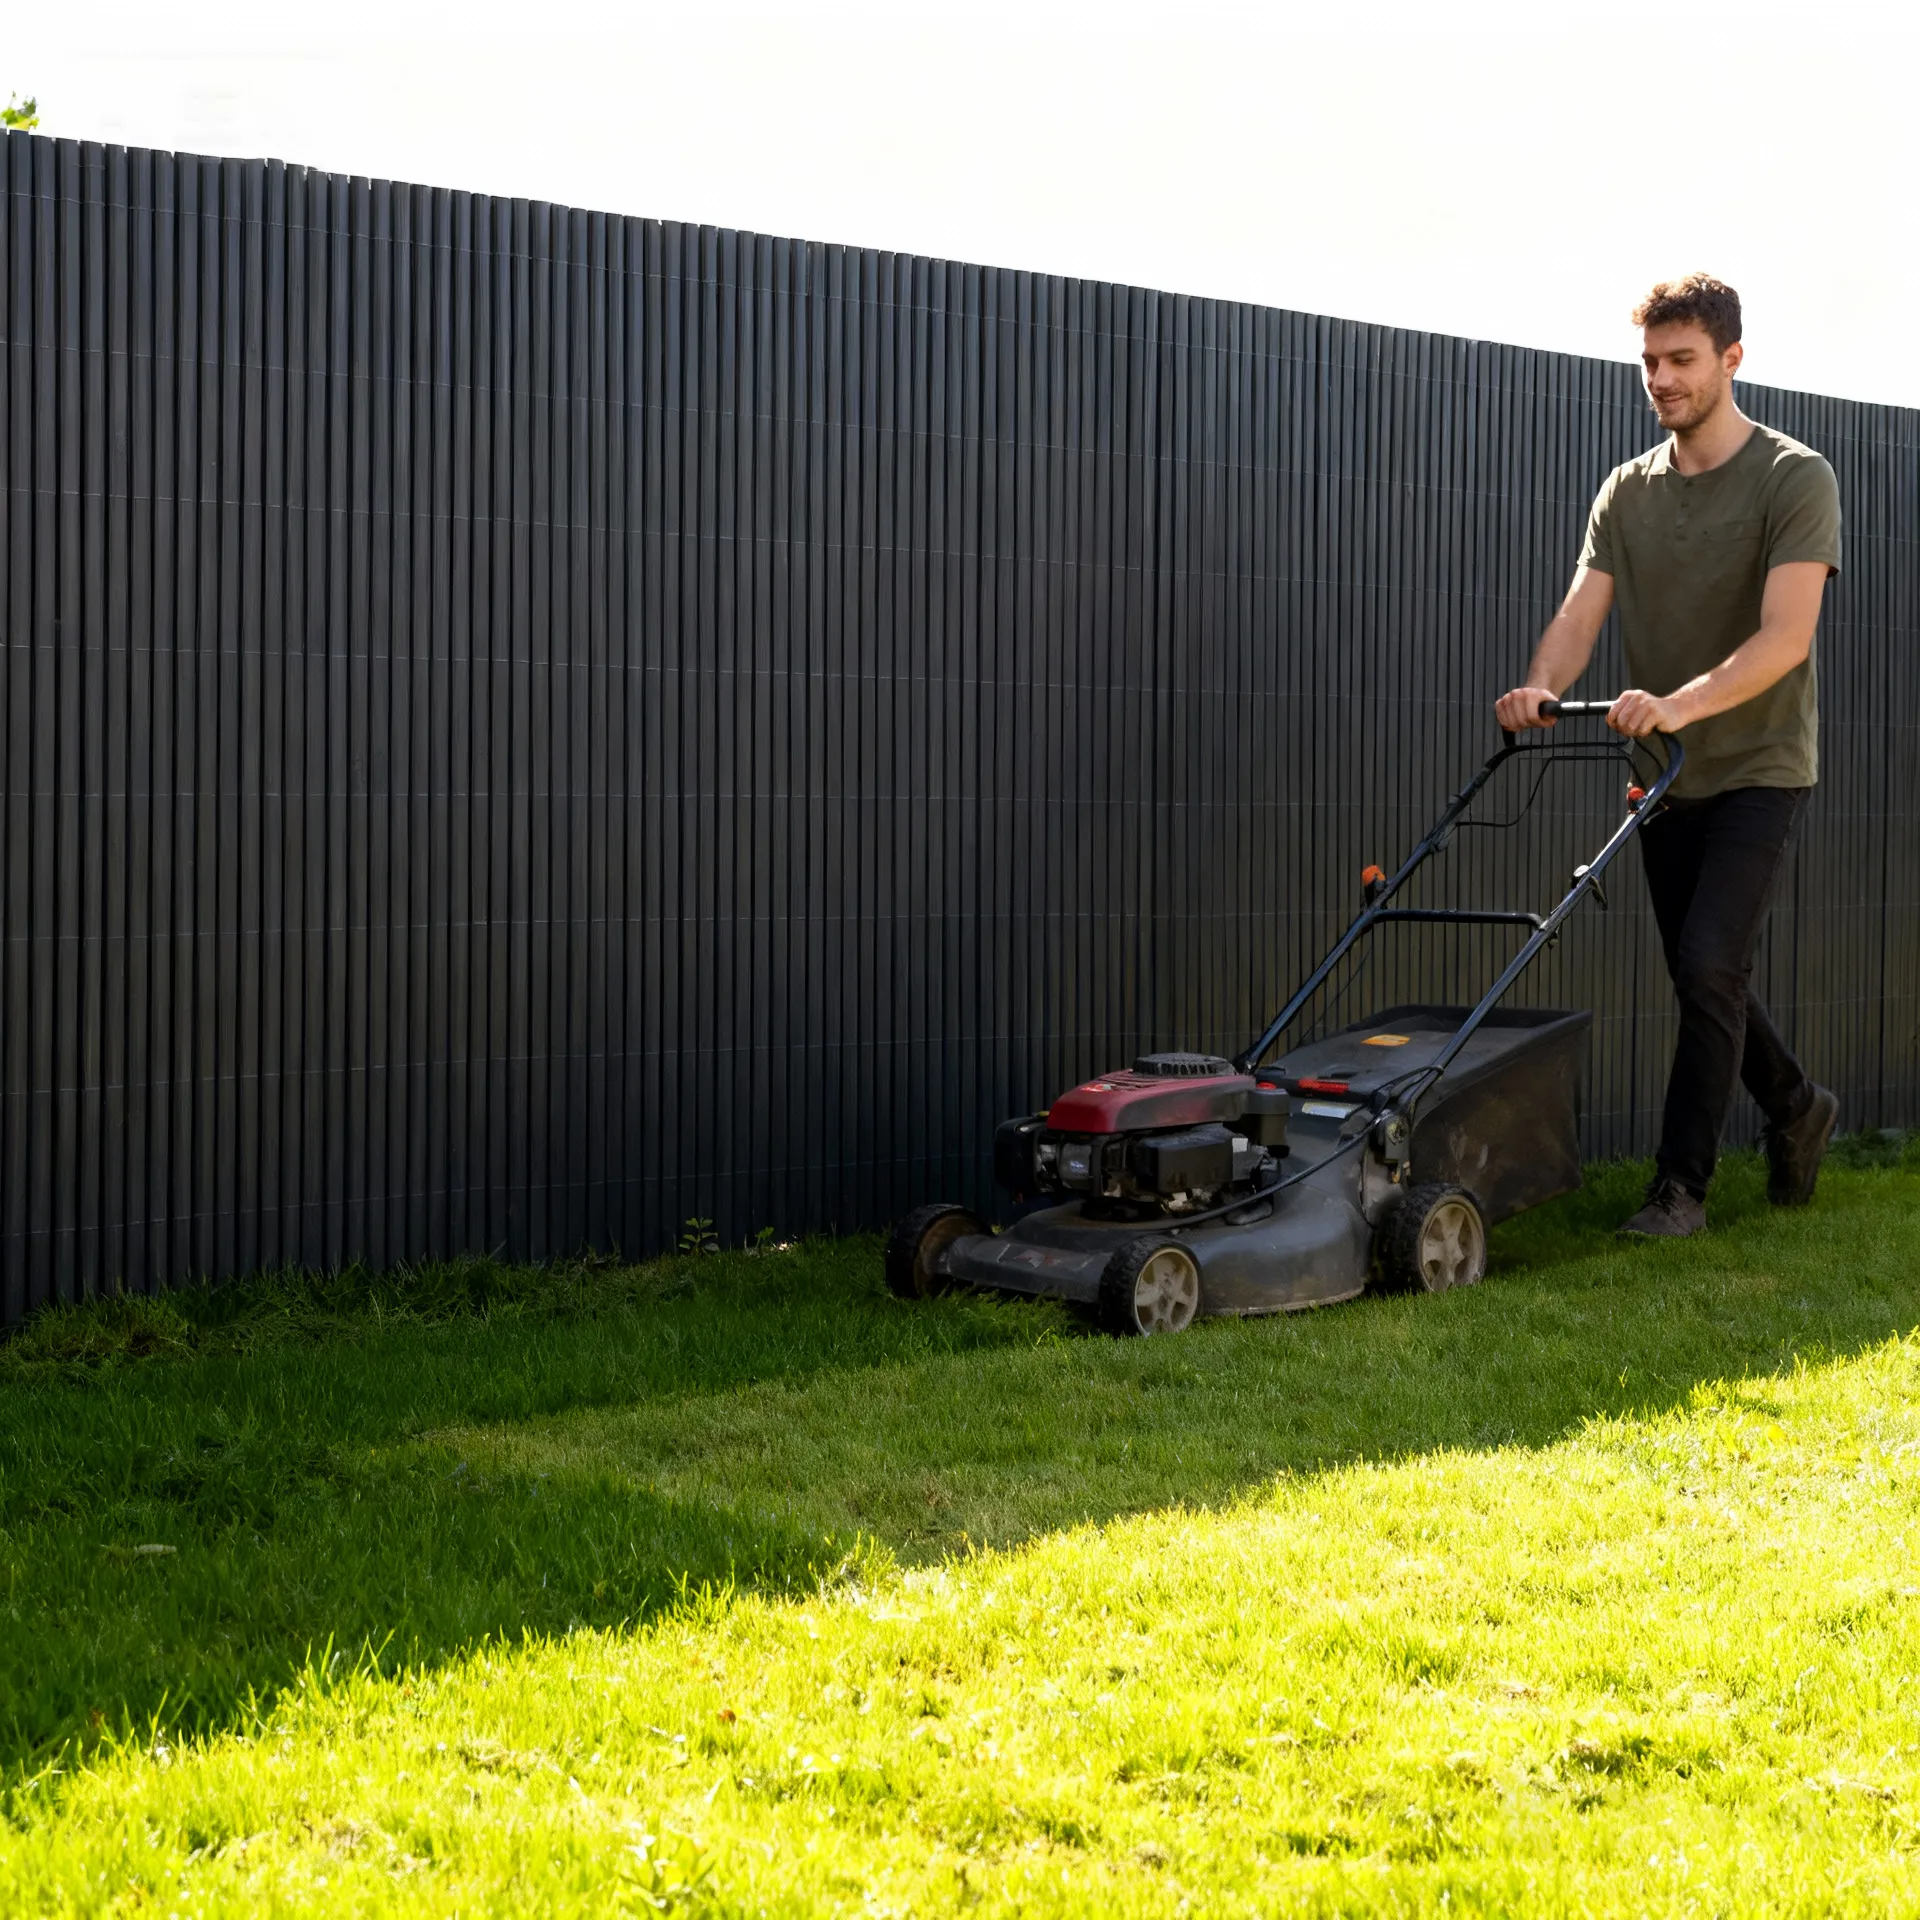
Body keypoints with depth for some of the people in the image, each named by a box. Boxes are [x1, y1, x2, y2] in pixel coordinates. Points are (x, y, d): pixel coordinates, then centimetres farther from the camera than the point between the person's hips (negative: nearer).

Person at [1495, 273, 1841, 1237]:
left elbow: (1785, 635, -22)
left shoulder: (1795, 479, -10)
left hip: (1759, 769, -6)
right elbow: (1579, 613, -3)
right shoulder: (1627, 490, 7)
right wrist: (1539, 688, -26)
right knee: (1702, 976, 12)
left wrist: (1679, 704, -37)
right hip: (1665, 772, 6)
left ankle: (1681, 1184, -5)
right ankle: (1796, 1107, 37)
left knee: (1708, 964, -14)